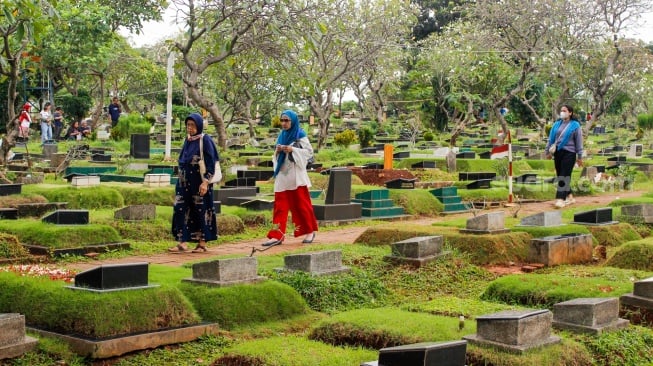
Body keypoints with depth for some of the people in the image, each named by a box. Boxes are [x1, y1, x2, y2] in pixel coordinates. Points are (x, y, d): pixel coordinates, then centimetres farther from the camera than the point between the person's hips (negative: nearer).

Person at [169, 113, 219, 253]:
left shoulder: (205, 140, -8)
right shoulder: (187, 140, 12)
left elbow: (211, 163, -12)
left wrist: (205, 182, -19)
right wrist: (181, 179, 17)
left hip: (199, 182, -7)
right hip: (185, 181, 7)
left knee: (201, 211, 0)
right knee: (180, 210, -1)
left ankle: (202, 243, 9)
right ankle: (182, 242, 0)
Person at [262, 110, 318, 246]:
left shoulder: (300, 135, -2)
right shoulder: (281, 136, 13)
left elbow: (309, 152, -6)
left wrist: (293, 150, -17)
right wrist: (277, 151, -5)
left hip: (296, 176, -5)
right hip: (282, 175, 5)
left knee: (301, 204, 3)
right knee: (280, 206, -1)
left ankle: (310, 231, 18)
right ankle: (277, 235, -4)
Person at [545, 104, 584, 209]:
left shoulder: (575, 125, -1)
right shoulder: (557, 124, 10)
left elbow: (579, 141, 0)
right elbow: (551, 138, 15)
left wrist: (579, 157, 0)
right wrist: (548, 151, 14)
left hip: (569, 153, -5)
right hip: (557, 152, 5)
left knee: (564, 176, -10)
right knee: (559, 176, 9)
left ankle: (560, 199, -14)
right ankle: (569, 196, 24)